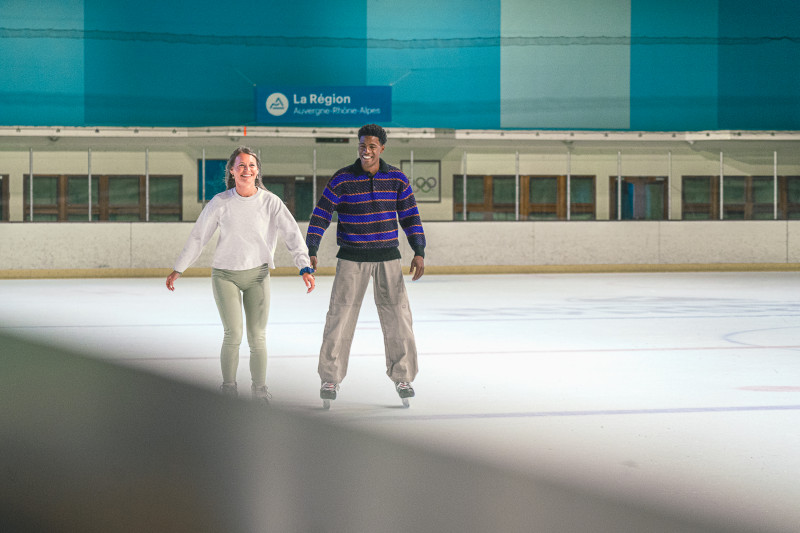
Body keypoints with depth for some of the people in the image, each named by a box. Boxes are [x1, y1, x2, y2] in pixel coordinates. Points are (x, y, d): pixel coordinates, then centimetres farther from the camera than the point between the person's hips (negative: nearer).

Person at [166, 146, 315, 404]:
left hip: (257, 274, 1)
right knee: (233, 334, -12)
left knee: (257, 337, 1)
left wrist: (305, 268, -25)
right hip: (225, 275, -1)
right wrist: (178, 269, 4)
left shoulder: (271, 202, -6)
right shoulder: (220, 203, -6)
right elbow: (198, 236, 2)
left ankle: (260, 394, 14)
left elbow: (292, 234, -12)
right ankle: (228, 390, 5)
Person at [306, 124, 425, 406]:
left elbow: (410, 216, 4)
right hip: (351, 258, -2)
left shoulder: (397, 179, 0)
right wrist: (311, 251, -15)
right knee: (340, 316, -5)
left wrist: (419, 252, -4)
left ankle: (402, 377, 14)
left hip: (388, 257, 2)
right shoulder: (342, 179, -7)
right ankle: (330, 378, 7)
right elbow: (320, 215, -6)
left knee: (397, 316, 1)